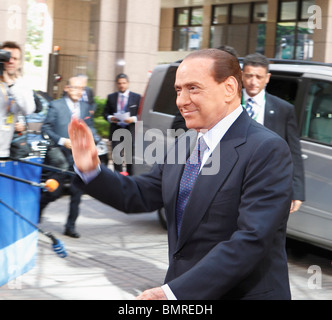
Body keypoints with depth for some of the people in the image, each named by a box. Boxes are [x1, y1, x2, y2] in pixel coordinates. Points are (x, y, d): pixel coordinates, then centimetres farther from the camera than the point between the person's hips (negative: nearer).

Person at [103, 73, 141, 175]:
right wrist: (110, 118, -10)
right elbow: (105, 113, 11)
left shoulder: (136, 97, 5)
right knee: (116, 156, -1)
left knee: (130, 157, 3)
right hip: (116, 130, 1)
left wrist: (133, 119, -16)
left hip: (130, 130, -1)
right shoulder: (111, 97, 10)